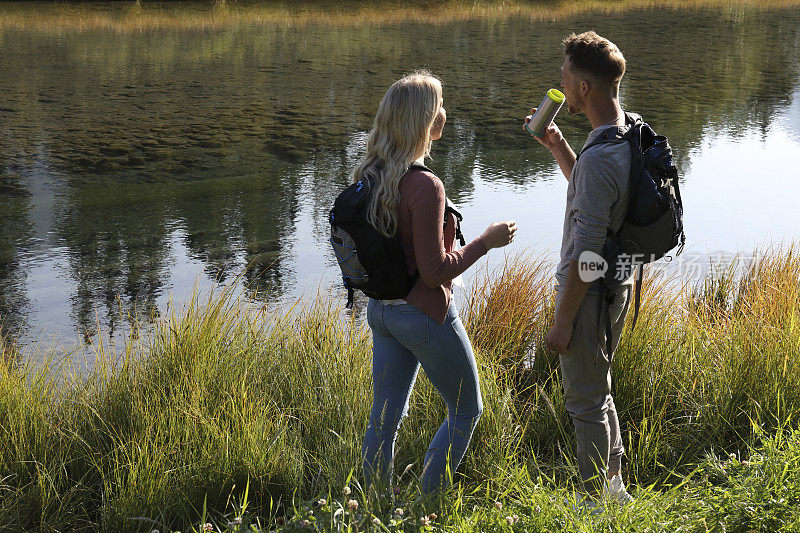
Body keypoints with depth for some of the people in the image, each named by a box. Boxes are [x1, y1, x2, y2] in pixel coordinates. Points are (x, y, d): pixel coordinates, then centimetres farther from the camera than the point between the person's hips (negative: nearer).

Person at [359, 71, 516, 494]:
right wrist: (486, 241, -11)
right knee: (466, 411, 13)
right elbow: (435, 272, -21)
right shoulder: (425, 187, -25)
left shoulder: (368, 175, 0)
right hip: (424, 314, -7)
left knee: (384, 419, 15)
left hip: (381, 311, 8)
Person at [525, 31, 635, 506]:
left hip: (589, 291, -10)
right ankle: (613, 485, 35)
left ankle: (595, 504, 18)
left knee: (586, 402, 5)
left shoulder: (599, 159, -28)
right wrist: (557, 146, 12)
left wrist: (563, 321, -19)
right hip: (618, 284, 10)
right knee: (599, 391, 23)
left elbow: (585, 254, -26)